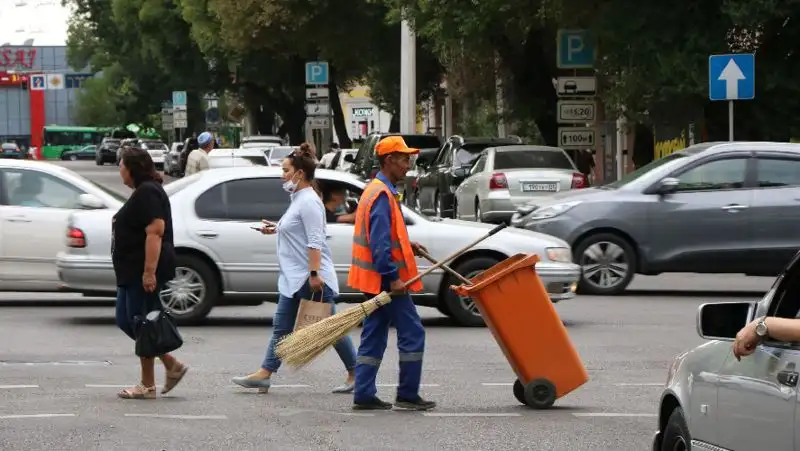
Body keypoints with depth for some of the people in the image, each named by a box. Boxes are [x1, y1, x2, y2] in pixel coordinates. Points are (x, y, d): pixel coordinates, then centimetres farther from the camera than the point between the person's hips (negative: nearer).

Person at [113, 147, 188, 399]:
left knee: (141, 325, -4)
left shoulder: (148, 193, -16)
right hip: (132, 272, 11)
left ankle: (147, 386, 3)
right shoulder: (143, 191, 17)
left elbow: (155, 232, -24)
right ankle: (172, 366, 16)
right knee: (125, 321, 13)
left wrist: (149, 271, -28)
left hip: (143, 273, -11)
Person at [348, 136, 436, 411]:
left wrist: (408, 246, 18)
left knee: (374, 338, 10)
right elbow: (379, 243, -23)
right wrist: (393, 277, -24)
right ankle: (407, 395, -1)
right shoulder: (383, 195, -17)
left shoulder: (375, 190, 16)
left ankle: (364, 396, 9)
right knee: (412, 334, -4)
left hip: (376, 280, 10)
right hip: (385, 278, -10)